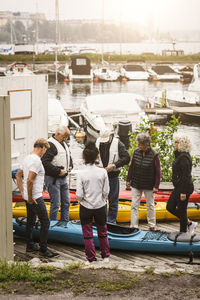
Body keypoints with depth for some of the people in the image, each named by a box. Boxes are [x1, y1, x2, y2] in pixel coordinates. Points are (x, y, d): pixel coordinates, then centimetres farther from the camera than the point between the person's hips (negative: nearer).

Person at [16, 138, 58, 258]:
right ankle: (43, 249, 1)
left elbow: (18, 175, 19)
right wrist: (30, 197, -20)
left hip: (29, 197, 10)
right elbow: (30, 180, -27)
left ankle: (30, 246, 29)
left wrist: (22, 191, 16)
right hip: (35, 197, -10)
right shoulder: (36, 160, -20)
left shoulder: (27, 158, 10)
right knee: (45, 221, -4)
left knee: (31, 221, 19)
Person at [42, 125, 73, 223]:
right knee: (55, 203, -4)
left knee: (66, 202, 13)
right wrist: (58, 171, -21)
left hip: (63, 178, 9)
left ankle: (65, 223, 23)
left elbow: (69, 156, 32)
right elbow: (45, 162, -24)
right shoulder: (50, 144, -16)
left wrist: (70, 165, 12)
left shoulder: (64, 144, 15)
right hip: (53, 179, -9)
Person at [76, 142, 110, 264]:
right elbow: (106, 191, -7)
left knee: (88, 234, 11)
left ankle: (91, 258, 16)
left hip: (86, 207, -1)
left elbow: (79, 194, -14)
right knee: (102, 232, 19)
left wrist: (82, 199, 8)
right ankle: (106, 256, 29)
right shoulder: (103, 172, -12)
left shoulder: (81, 173, -15)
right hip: (100, 206, 2)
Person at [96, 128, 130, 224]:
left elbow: (126, 158, -11)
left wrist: (114, 165, -20)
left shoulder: (118, 144, -8)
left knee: (113, 200, 5)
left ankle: (111, 221, 16)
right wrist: (96, 164, -10)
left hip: (113, 175, -3)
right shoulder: (97, 143, 3)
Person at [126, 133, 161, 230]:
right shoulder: (136, 152, -5)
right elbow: (131, 166, 6)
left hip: (149, 186, -3)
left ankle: (152, 225, 28)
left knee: (150, 205, 13)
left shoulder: (154, 155, -16)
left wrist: (156, 186, -11)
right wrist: (128, 179, 9)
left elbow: (158, 172, -10)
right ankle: (134, 226, 8)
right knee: (134, 205, 2)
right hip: (136, 184, 3)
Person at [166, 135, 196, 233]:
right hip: (178, 187, 10)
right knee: (170, 207, 14)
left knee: (181, 210, 1)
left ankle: (183, 233, 15)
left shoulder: (184, 157, -20)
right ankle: (189, 223, 23)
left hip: (184, 188, -10)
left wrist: (183, 192, -22)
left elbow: (186, 175, -23)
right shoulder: (179, 155, 11)